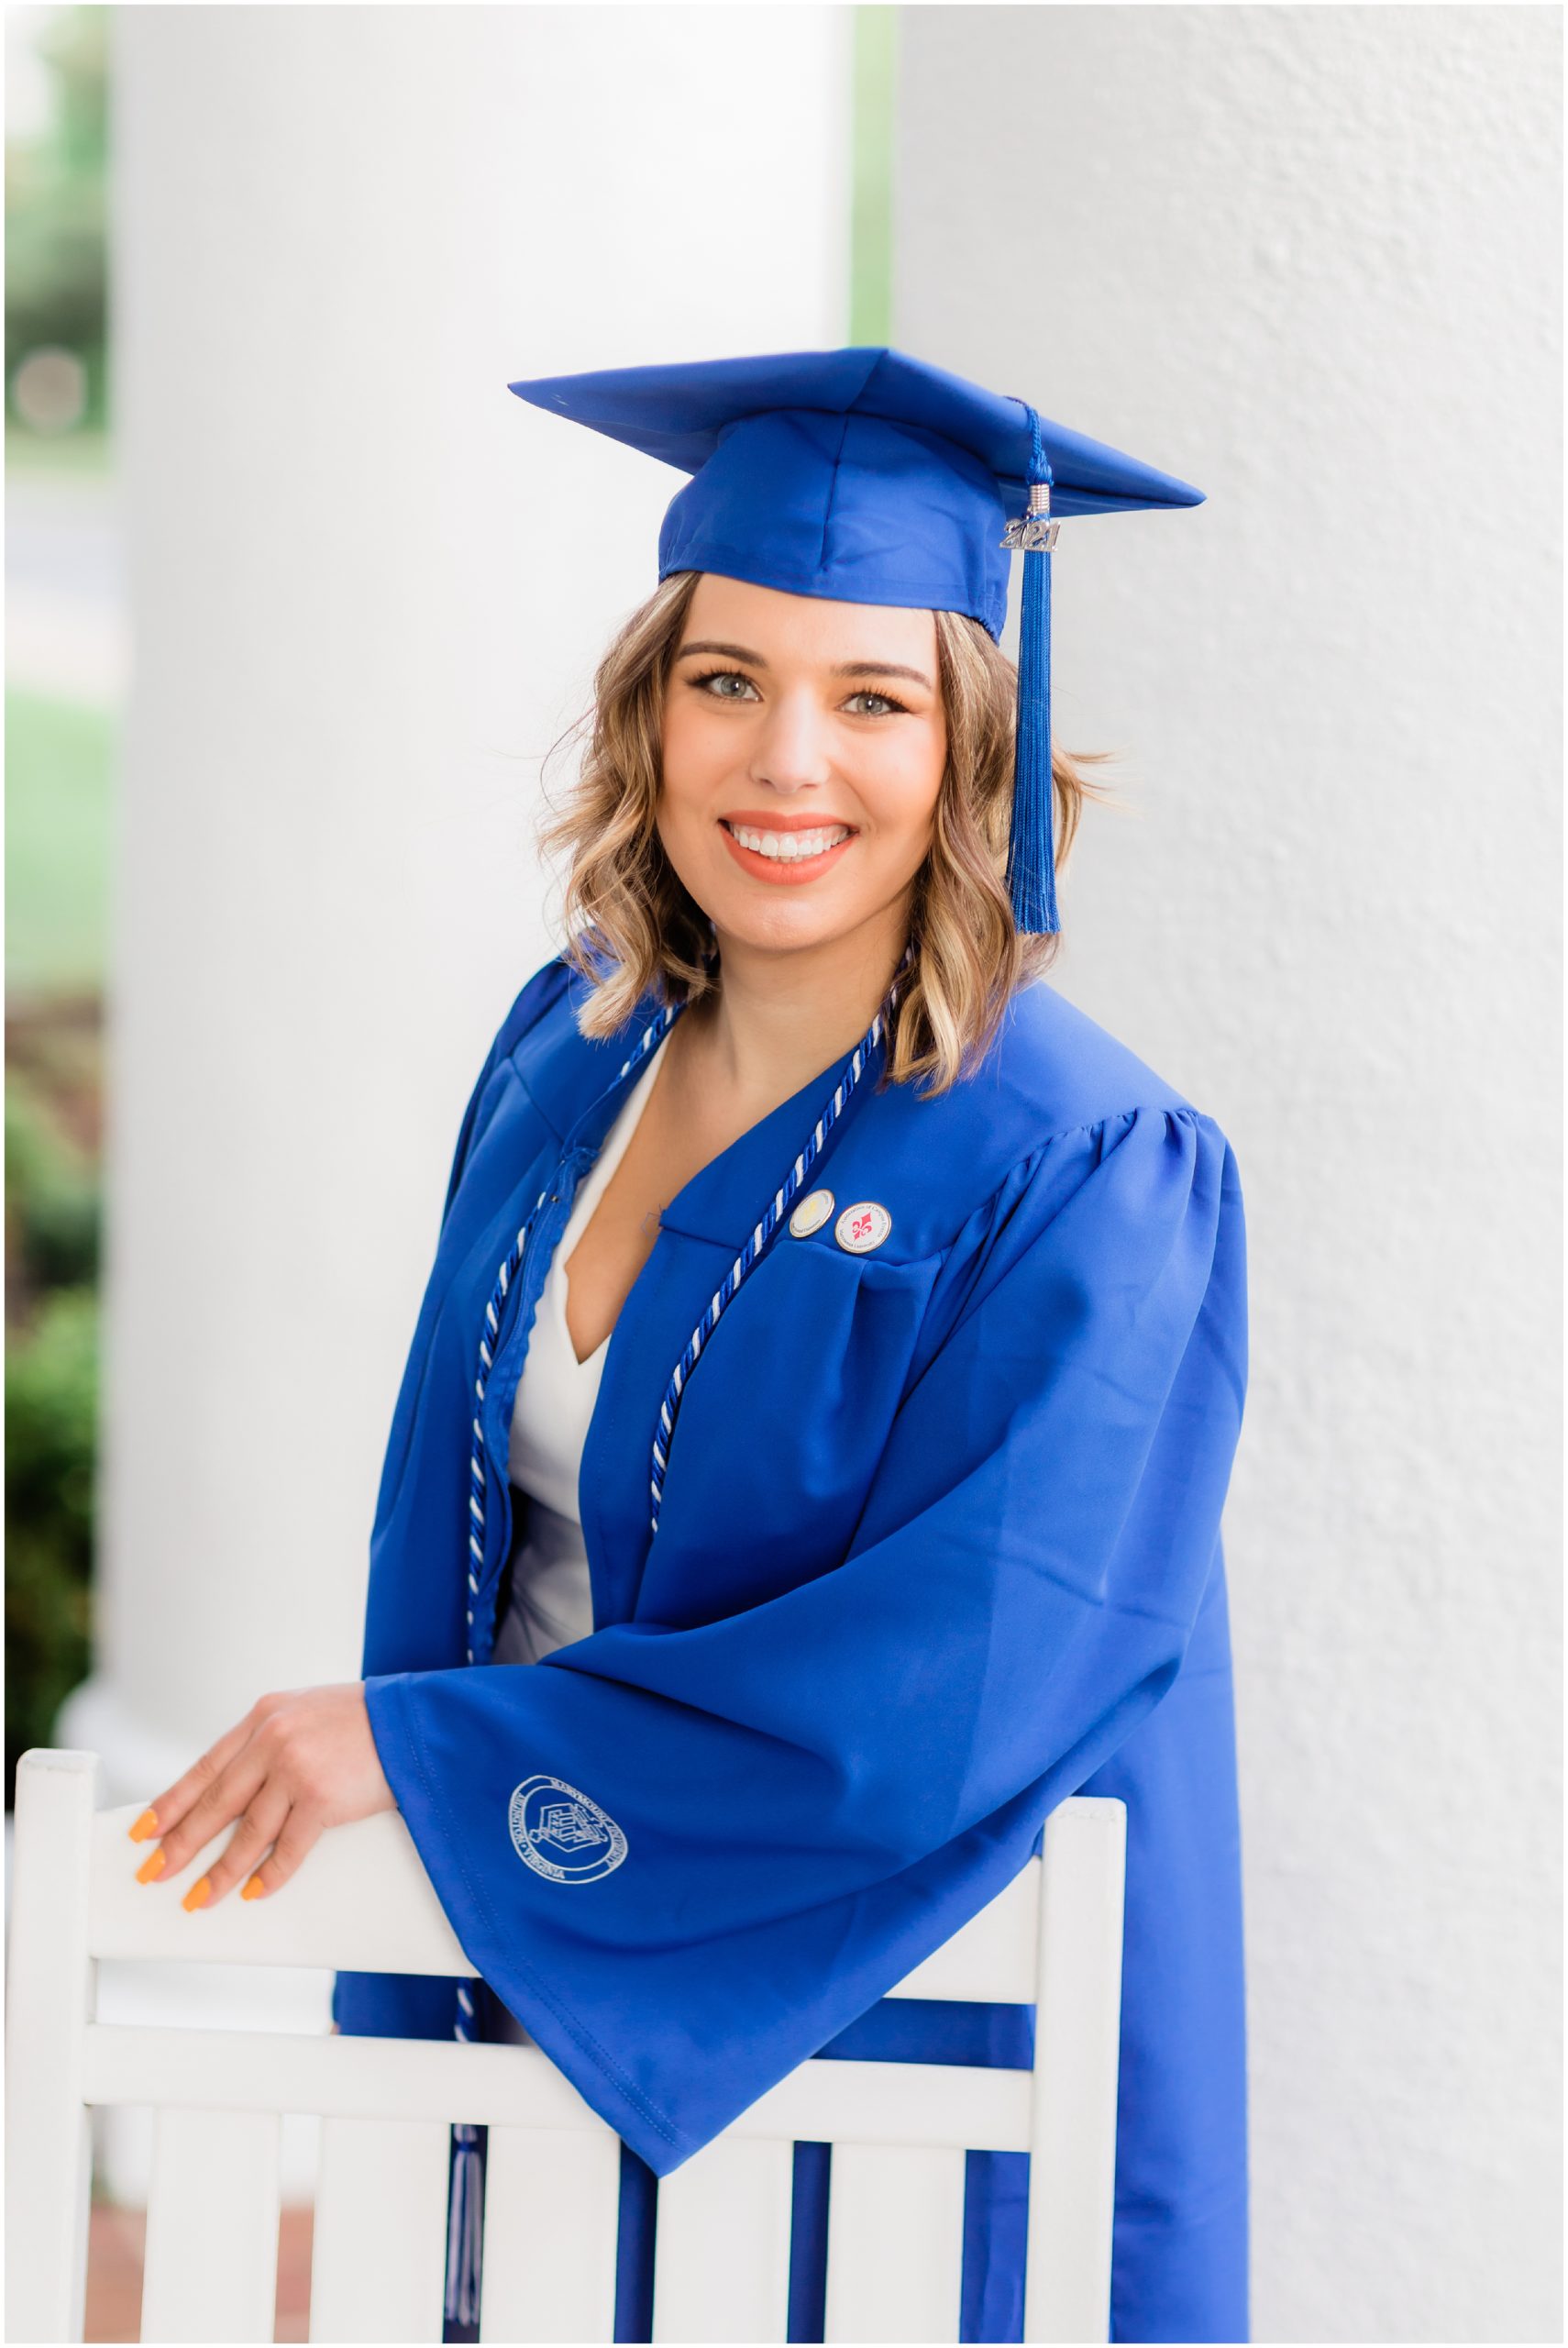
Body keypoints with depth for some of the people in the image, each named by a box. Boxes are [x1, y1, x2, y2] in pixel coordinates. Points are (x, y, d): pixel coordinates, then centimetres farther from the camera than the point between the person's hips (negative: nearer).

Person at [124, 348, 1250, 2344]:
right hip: (533, 2001, 5)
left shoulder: (1088, 1184, -18)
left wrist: (416, 1744, -21)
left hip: (853, 2022, -5)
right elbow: (459, 1541, 10)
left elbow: (941, 1694, -24)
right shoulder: (571, 1053, 1)